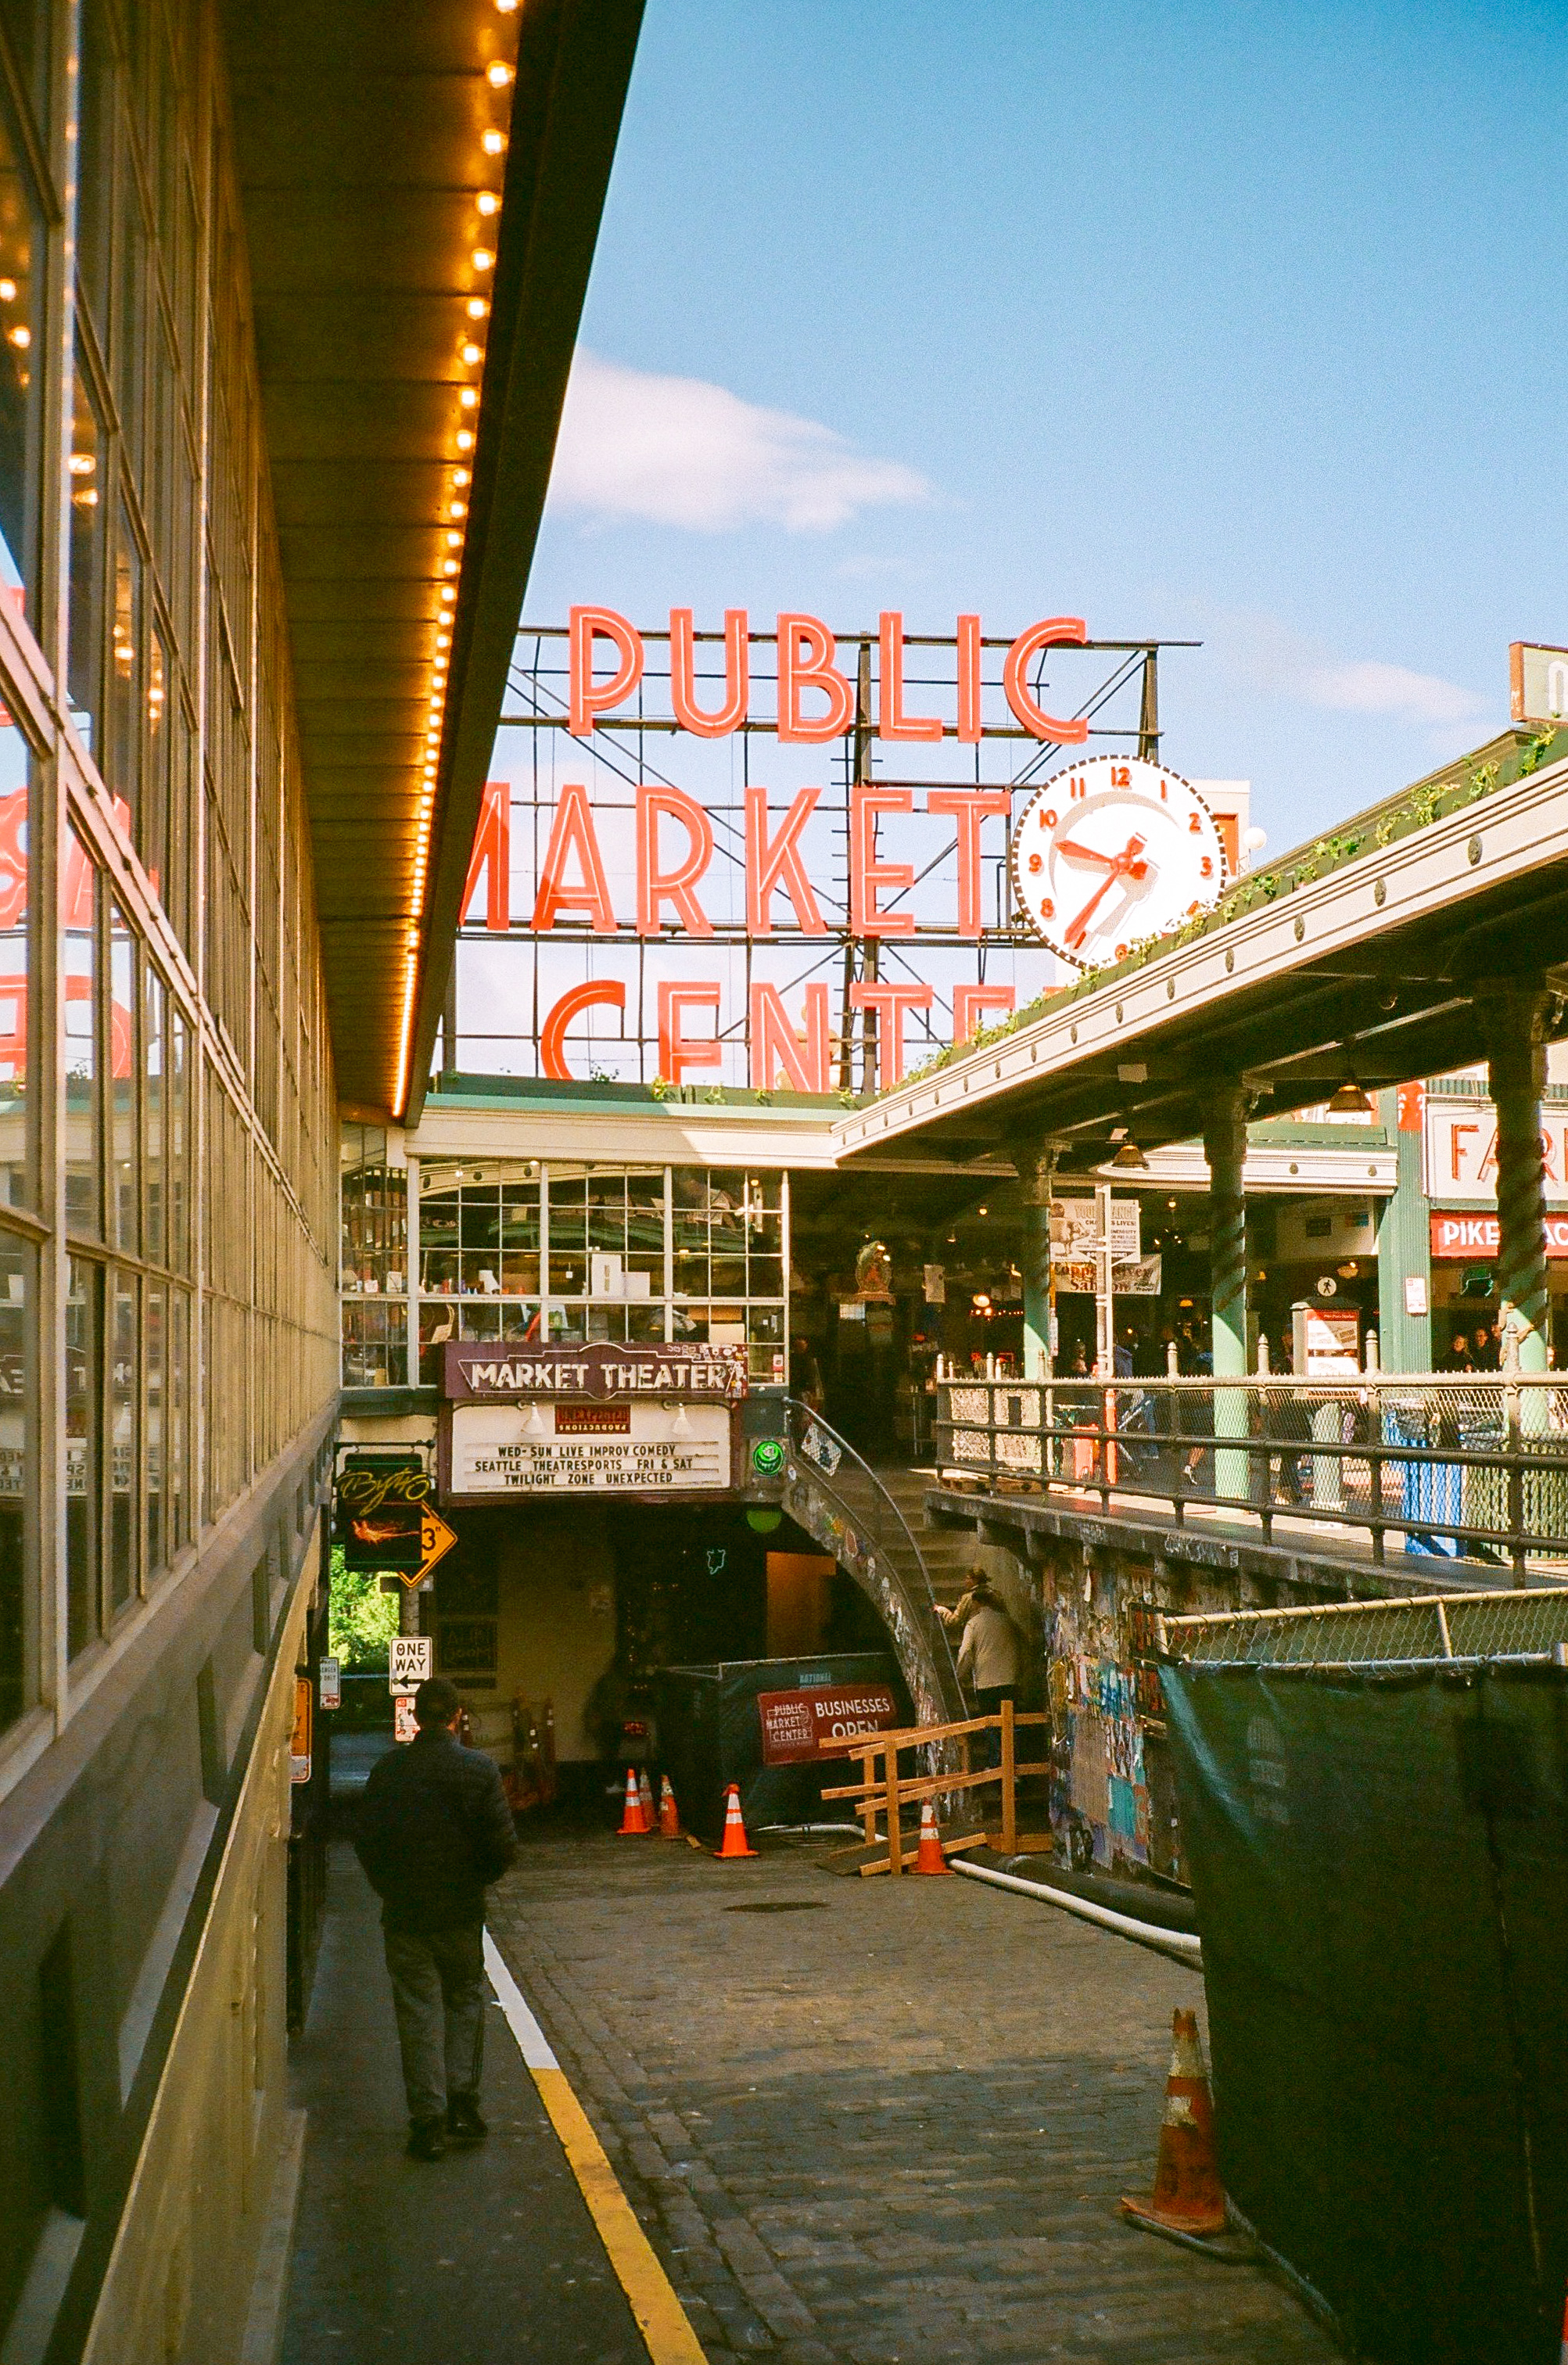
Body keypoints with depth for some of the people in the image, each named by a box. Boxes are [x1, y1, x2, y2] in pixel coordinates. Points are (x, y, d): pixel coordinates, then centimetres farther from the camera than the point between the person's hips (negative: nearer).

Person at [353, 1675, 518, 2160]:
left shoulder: (388, 1769, -5)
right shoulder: (480, 1769, -9)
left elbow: (365, 1837, -1)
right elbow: (504, 1843, -9)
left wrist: (389, 1887, 12)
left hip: (405, 1913, 1)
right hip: (461, 1911, 0)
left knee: (419, 2011, 6)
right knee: (464, 2001, 17)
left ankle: (429, 2120, 4)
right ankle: (462, 2104, 10)